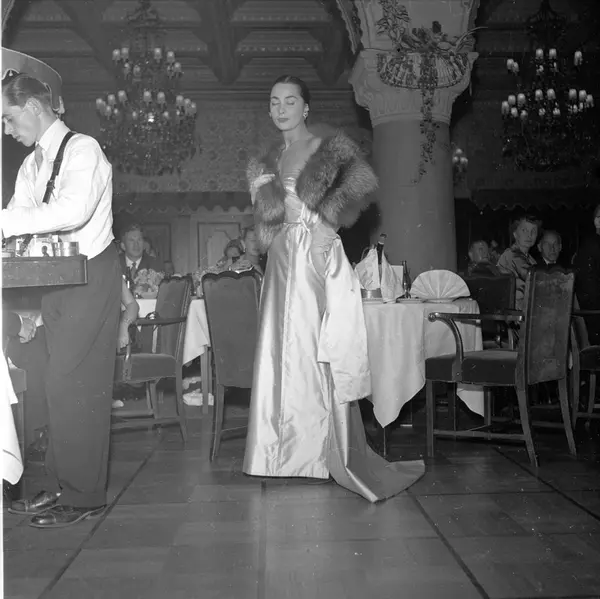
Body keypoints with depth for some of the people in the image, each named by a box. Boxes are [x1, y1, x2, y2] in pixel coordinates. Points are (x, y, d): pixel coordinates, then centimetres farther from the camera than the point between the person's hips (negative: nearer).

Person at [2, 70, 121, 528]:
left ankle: (83, 495, 3)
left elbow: (73, 211, -26)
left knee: (75, 385, -7)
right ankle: (62, 485, 20)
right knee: (60, 383, 10)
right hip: (55, 281, 8)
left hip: (90, 278, -8)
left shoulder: (82, 149, -10)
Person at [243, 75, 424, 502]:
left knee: (319, 351, -5)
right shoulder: (268, 163, 18)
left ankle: (328, 454, 5)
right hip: (284, 261, 5)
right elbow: (268, 217, 11)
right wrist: (263, 188, -5)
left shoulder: (331, 146, 1)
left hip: (319, 258, -5)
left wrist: (328, 218, -14)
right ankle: (291, 451, 14)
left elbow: (363, 181, -13)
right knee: (284, 351, 4)